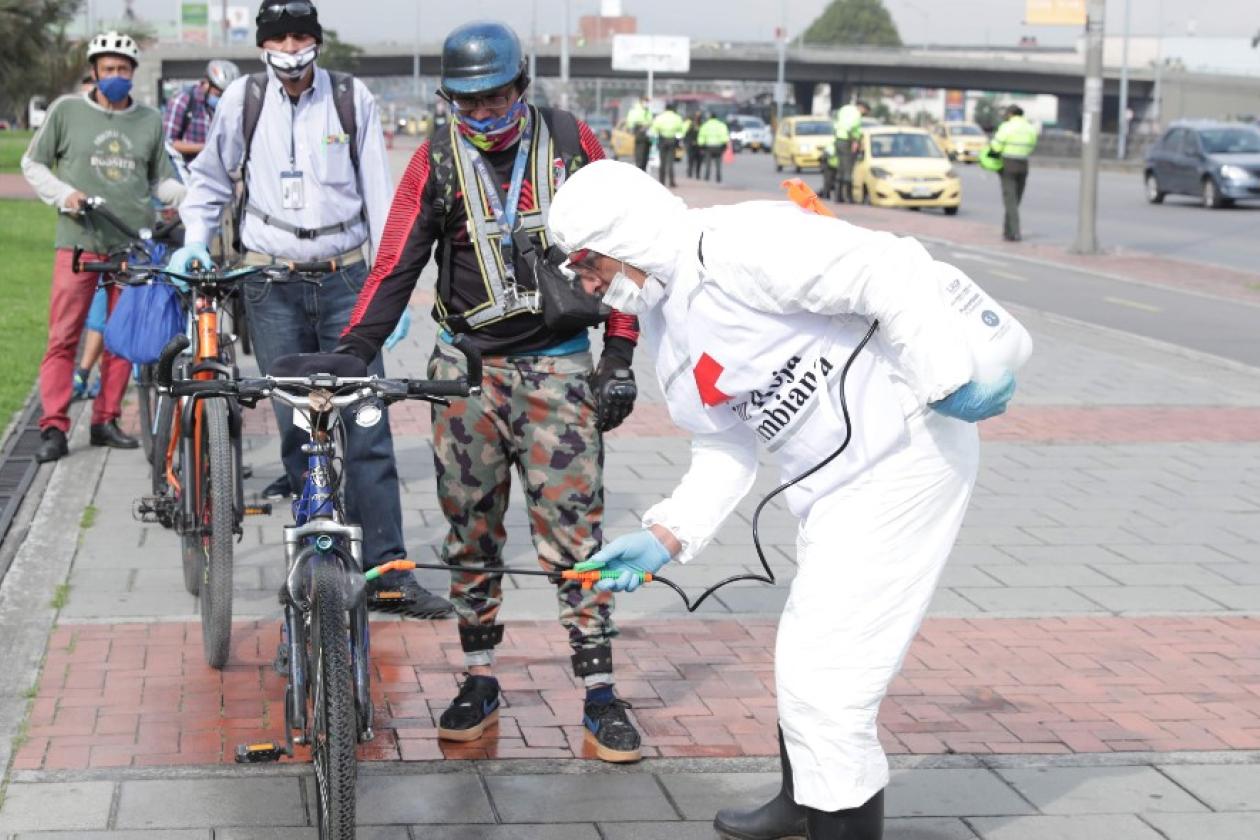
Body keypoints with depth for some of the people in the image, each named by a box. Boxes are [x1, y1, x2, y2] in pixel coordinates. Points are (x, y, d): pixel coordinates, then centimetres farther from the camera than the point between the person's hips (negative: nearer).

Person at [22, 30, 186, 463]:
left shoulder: (150, 120, 11)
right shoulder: (67, 110, 4)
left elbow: (160, 179, 18)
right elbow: (33, 164, 10)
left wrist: (187, 195, -3)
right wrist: (64, 193, -8)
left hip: (133, 245, 3)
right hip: (78, 242, -3)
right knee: (64, 336, -6)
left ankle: (106, 421, 17)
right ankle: (54, 428, -3)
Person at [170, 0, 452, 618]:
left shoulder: (352, 99, 2)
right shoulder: (243, 98, 3)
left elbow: (378, 196, 4)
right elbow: (211, 177, 17)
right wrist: (196, 238, 2)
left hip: (344, 281, -1)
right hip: (272, 285, 1)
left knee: (366, 430, -6)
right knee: (297, 430, 3)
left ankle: (386, 572, -4)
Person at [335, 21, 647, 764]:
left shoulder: (572, 143, -1)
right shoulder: (437, 162, 1)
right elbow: (395, 267, -2)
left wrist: (619, 357, -2)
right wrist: (349, 355, -15)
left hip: (557, 364, -2)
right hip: (467, 365, 2)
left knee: (573, 533, -5)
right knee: (471, 534, 7)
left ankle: (601, 695, 2)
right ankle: (480, 683, 20)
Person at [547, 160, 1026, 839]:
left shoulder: (738, 245, -21)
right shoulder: (661, 323, 10)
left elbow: (891, 270, -26)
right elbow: (725, 448, 12)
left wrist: (945, 377, -28)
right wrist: (664, 536, 1)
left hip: (903, 462, -10)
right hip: (832, 488, 10)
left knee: (823, 672, -8)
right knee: (806, 654, 24)